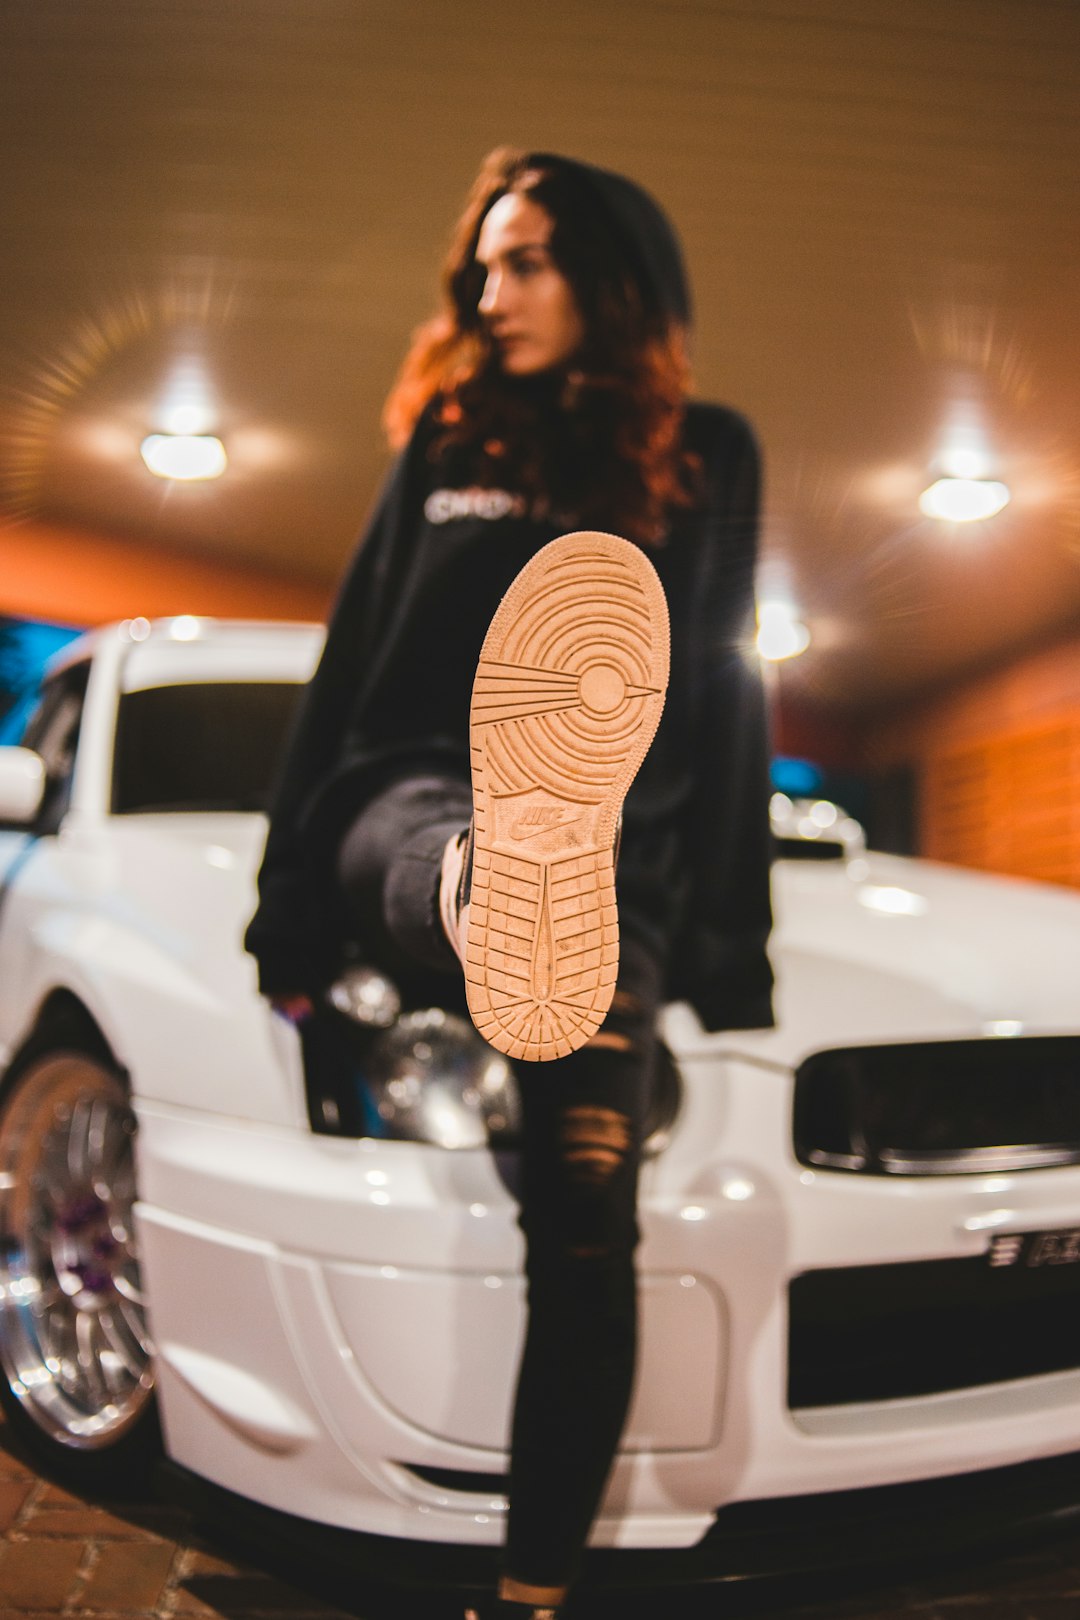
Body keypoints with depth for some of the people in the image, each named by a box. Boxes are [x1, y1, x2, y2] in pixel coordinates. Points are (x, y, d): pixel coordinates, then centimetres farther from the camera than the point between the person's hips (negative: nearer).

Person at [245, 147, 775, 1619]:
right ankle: (503, 900, -72)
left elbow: (726, 710, 13)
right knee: (474, 845, -38)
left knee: (586, 1228, -6)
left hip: (619, 867, 0)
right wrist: (292, 911, 9)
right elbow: (350, 670, 13)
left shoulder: (706, 460, 14)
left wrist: (730, 945, 9)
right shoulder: (450, 444, 16)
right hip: (417, 806, 0)